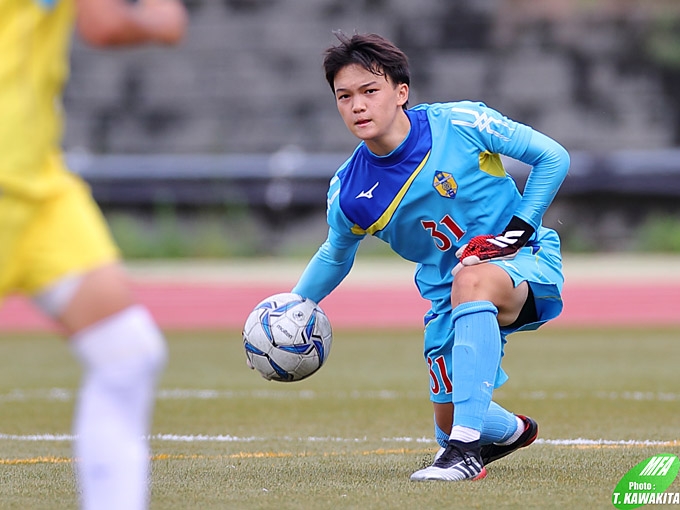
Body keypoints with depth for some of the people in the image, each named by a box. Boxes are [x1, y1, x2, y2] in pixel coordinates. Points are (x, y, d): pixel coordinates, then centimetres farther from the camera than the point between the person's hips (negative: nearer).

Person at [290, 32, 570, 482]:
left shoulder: (460, 124, -17)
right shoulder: (349, 192, -6)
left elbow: (553, 157, -6)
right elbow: (335, 256, 17)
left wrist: (520, 227, -14)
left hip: (525, 261, -5)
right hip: (448, 294, 5)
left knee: (471, 280, -40)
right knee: (450, 422, 3)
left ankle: (465, 447, -40)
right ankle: (513, 431, 44)